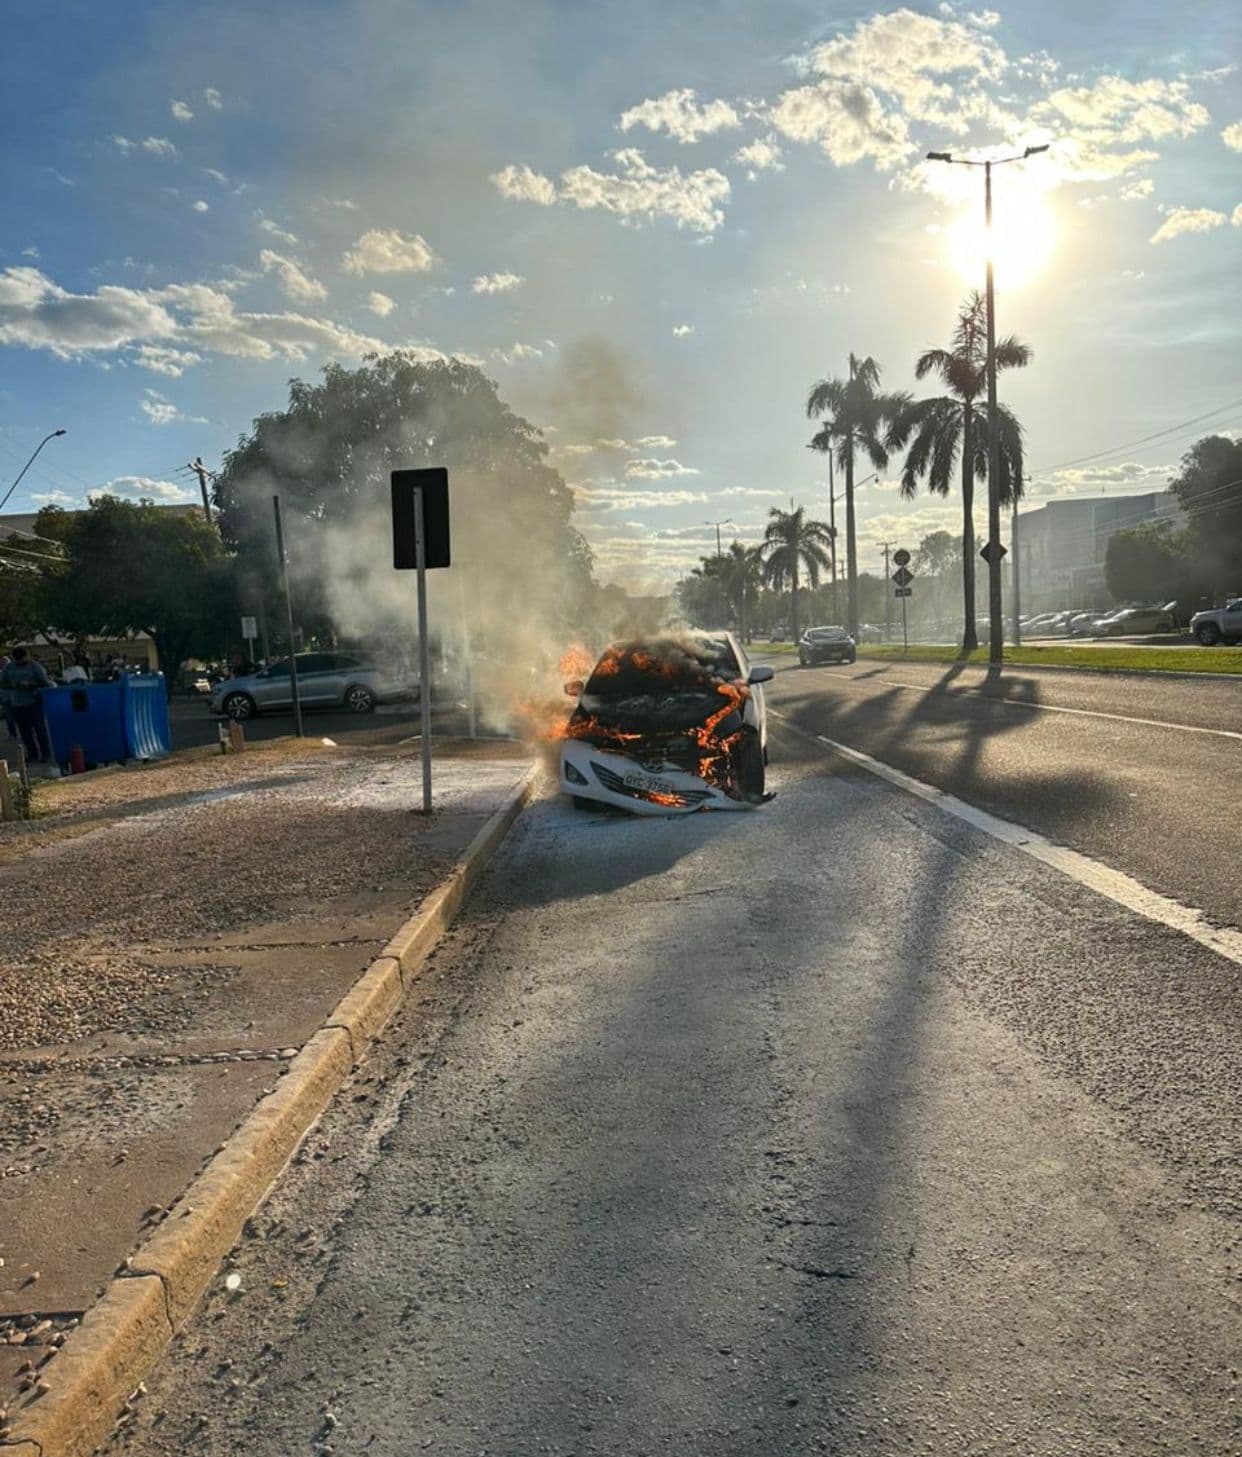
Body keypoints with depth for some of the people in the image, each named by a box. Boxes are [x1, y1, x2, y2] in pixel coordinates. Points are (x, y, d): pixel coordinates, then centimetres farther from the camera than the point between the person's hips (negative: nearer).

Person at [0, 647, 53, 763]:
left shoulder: (35, 666, -4)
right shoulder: (10, 667, 8)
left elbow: (45, 682, -8)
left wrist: (30, 685, -22)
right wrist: (12, 685, -12)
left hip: (34, 702, -4)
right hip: (16, 704, 4)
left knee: (39, 727, -3)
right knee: (25, 730, 7)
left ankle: (45, 753, 5)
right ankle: (32, 754, 15)